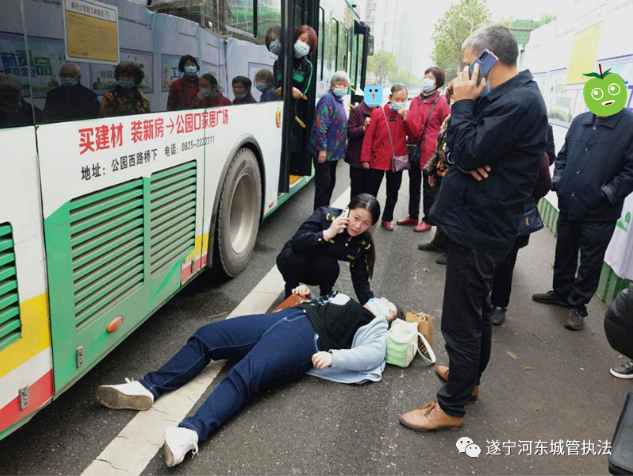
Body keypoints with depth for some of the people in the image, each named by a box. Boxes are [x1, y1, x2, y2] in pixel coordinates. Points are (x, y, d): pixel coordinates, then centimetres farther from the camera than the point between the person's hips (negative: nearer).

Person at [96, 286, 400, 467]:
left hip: (307, 339, -8)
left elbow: (373, 354, -7)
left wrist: (333, 356, -22)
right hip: (284, 317, 8)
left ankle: (191, 433, -50)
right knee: (206, 336, -9)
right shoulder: (346, 299, 35)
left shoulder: (375, 327, 12)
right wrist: (306, 295, 21)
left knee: (245, 376, -34)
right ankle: (148, 388, -14)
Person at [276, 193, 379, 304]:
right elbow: (296, 243, -34)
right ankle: (291, 294, -6)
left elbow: (360, 279, -14)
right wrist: (327, 234, -44)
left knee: (328, 263, -31)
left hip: (315, 271, 2)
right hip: (293, 260, -2)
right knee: (298, 258, -35)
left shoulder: (363, 243, -16)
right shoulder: (325, 215, -28)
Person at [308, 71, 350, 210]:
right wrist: (322, 149, -26)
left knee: (330, 182, 17)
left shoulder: (339, 100, 13)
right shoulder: (327, 99, -15)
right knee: (323, 184, -4)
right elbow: (320, 126, -23)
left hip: (333, 150, 9)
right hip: (324, 151, -9)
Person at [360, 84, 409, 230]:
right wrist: (365, 158, -10)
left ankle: (387, 219, 28)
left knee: (393, 193, 13)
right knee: (371, 192, 7)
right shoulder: (378, 113, -7)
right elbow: (369, 136, -7)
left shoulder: (407, 115, 3)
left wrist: (405, 117, -16)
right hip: (377, 159, -3)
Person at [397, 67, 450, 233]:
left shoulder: (442, 102, -8)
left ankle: (427, 220, 18)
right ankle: (413, 216, 31)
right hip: (414, 149, 6)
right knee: (414, 185, 16)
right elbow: (411, 128, 12)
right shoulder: (415, 101, 9)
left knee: (428, 188, 5)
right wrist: (406, 117, -8)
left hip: (430, 152, -6)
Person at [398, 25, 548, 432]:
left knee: (461, 320, -1)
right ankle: (469, 375, 42)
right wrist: (466, 141, -12)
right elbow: (465, 149, 10)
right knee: (477, 308, 23)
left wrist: (462, 103, -13)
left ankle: (451, 407, 14)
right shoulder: (506, 95, 12)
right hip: (482, 222, 11)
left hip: (479, 228, -11)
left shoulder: (518, 102, -20)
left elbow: (468, 153, -23)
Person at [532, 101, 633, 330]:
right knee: (564, 255, 20)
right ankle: (561, 292, 39)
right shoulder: (579, 121, 6)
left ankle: (578, 306, 25)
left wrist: (606, 195, -17)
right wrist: (557, 181, 3)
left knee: (590, 263, 10)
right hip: (567, 206, 5)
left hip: (599, 214, -5)